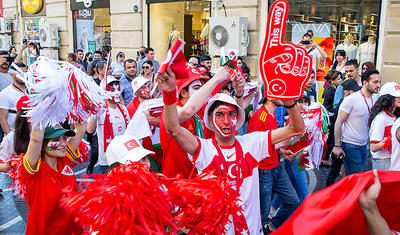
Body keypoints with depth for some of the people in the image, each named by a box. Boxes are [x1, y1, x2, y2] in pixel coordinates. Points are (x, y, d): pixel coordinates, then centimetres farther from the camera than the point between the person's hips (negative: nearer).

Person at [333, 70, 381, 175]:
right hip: (350, 146, -7)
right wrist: (337, 146, -14)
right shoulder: (351, 99, -14)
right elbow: (338, 123, -12)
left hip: (364, 145, 7)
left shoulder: (375, 99, 6)